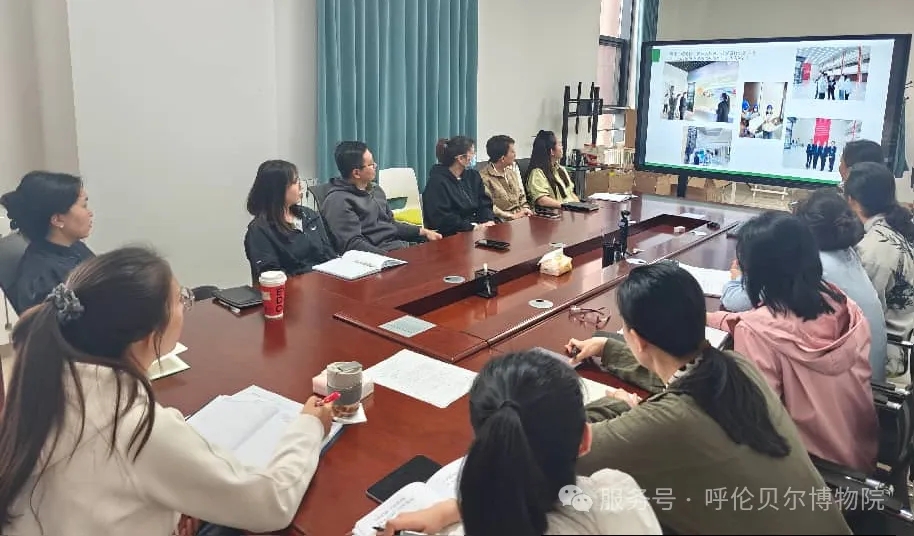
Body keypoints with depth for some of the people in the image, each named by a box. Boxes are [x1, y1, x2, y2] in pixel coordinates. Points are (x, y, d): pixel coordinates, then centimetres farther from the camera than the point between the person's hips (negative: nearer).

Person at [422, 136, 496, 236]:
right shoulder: (437, 181, -10)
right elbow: (441, 218, -18)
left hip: (476, 230, 7)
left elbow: (484, 203, 11)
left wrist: (489, 220, -10)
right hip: (450, 236, -7)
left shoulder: (473, 176, 14)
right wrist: (472, 226, -20)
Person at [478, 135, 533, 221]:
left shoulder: (512, 172, 18)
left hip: (521, 218, 8)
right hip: (503, 222, -8)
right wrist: (512, 216, -16)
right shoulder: (484, 178, -11)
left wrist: (525, 209, 4)